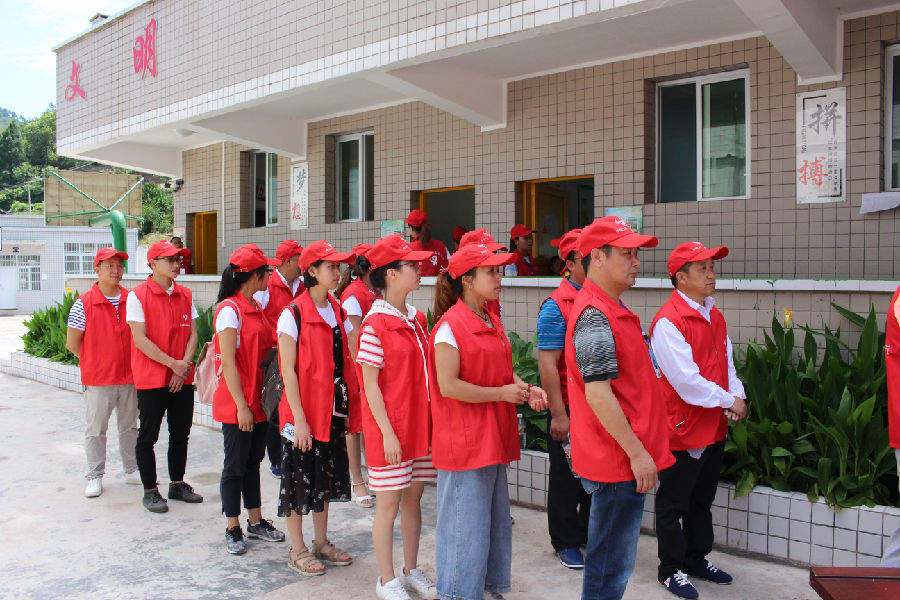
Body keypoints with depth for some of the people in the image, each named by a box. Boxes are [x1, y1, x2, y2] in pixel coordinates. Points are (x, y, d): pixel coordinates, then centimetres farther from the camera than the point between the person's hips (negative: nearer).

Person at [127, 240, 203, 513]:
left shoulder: (185, 295, 9)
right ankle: (150, 491, 17)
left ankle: (177, 484, 27)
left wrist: (185, 364, -8)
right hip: (152, 378, -5)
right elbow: (140, 339, -13)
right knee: (147, 437, 4)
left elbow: (192, 334, 8)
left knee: (180, 434, 13)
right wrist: (173, 363, -16)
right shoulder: (138, 296, -7)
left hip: (183, 378, 5)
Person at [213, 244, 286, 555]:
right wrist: (241, 405, -19)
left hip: (259, 400, 8)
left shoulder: (255, 308, 12)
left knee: (253, 461, 16)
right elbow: (229, 363, -17)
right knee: (235, 465, 3)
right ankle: (233, 529, 16)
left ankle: (256, 522, 27)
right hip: (236, 403, -8)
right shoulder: (229, 310, -14)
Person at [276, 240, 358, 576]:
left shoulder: (338, 312, 8)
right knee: (300, 478, 4)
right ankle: (297, 551, 19)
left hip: (333, 409, 7)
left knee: (327, 476, 15)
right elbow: (288, 371, -14)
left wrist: (347, 403, 6)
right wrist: (299, 418, -18)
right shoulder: (293, 314, -12)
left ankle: (322, 543, 30)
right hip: (303, 412, -6)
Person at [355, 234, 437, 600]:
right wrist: (387, 433, -16)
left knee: (413, 498, 15)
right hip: (389, 427, -7)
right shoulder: (375, 323, -14)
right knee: (389, 503, 5)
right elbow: (370, 385, -14)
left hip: (419, 424, 7)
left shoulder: (416, 319, 8)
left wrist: (430, 420, 11)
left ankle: (412, 571, 30)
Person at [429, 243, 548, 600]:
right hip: (464, 442, -9)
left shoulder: (491, 322, 11)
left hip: (493, 437, 9)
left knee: (496, 517, 18)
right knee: (467, 522, 1)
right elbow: (448, 386, -21)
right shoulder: (451, 325, -16)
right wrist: (502, 393, -16)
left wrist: (525, 389, 1)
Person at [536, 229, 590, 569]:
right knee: (566, 477, 8)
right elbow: (548, 364, -14)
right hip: (570, 408, -6)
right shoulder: (556, 306, -11)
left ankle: (591, 533, 36)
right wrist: (558, 414, -17)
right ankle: (565, 542, 25)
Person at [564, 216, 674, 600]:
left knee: (611, 556, 21)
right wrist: (637, 452, -20)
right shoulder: (594, 315, -19)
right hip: (619, 460, -10)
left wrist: (642, 444, 21)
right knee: (611, 564, 2)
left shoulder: (612, 309, 15)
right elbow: (597, 394, -24)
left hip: (623, 456, 10)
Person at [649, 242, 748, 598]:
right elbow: (685, 379, -23)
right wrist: (728, 400, -13)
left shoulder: (714, 316, 11)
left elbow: (726, 363, 13)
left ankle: (697, 559, 37)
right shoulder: (668, 321, -19)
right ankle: (671, 569, 20)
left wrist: (736, 399, -5)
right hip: (683, 428, -9)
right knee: (674, 503, 6)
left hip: (714, 427, 9)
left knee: (702, 499, 21)